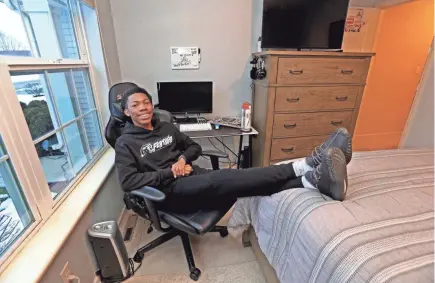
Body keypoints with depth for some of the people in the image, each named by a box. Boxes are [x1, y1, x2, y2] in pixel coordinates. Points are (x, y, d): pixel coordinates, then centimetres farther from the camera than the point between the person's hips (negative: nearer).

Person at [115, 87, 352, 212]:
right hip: (170, 188, -5)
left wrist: (183, 157, -6)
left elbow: (194, 147, 18)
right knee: (220, 180, -34)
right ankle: (305, 165, -41)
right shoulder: (125, 143, 0)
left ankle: (315, 179, -38)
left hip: (193, 175, 5)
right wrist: (169, 172, -16)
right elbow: (128, 181, -11)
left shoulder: (166, 127, 14)